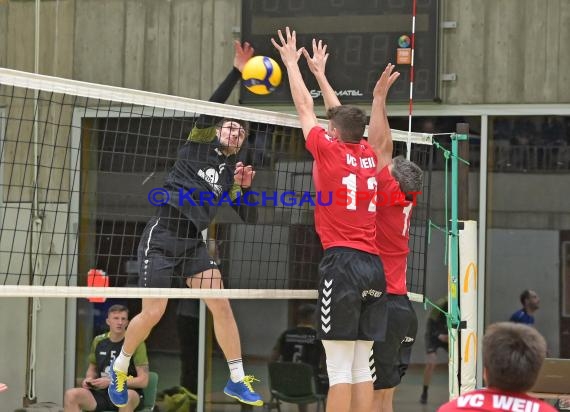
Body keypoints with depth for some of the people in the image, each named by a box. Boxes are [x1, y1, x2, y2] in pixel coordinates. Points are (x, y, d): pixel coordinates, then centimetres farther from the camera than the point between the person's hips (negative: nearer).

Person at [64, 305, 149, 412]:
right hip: (101, 394, 4)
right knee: (71, 395, -23)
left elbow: (143, 381, -8)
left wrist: (111, 382, -14)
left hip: (129, 394, -4)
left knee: (126, 397, -41)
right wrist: (89, 379, 0)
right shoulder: (98, 341, 8)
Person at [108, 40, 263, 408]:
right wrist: (237, 72, -23)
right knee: (153, 313, -7)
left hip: (193, 242, 5)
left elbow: (249, 218, 13)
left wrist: (246, 187, -5)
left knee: (221, 304, -7)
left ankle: (238, 380, 0)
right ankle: (120, 367, 17)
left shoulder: (232, 172, 14)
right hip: (162, 236, -5)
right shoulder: (200, 143, 2)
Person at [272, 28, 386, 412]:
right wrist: (319, 72, 41)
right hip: (375, 265, 6)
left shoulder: (330, 150, -3)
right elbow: (342, 114, 29)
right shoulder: (370, 156, 12)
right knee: (362, 367, 6)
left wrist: (292, 61, 24)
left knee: (340, 368, -8)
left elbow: (305, 106, 10)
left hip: (342, 262, -6)